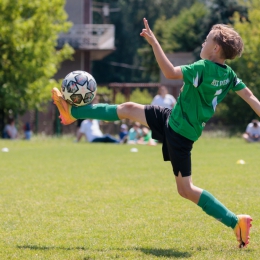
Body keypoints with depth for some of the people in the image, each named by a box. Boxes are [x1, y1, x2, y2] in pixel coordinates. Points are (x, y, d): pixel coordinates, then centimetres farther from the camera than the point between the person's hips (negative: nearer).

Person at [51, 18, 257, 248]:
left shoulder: (204, 68, -26)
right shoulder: (229, 74, -1)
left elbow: (170, 72, -34)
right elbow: (250, 96, -1)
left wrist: (154, 43, -31)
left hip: (179, 133, -9)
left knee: (186, 189, -3)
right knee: (129, 109, 16)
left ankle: (236, 222, -4)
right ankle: (72, 113, 28)